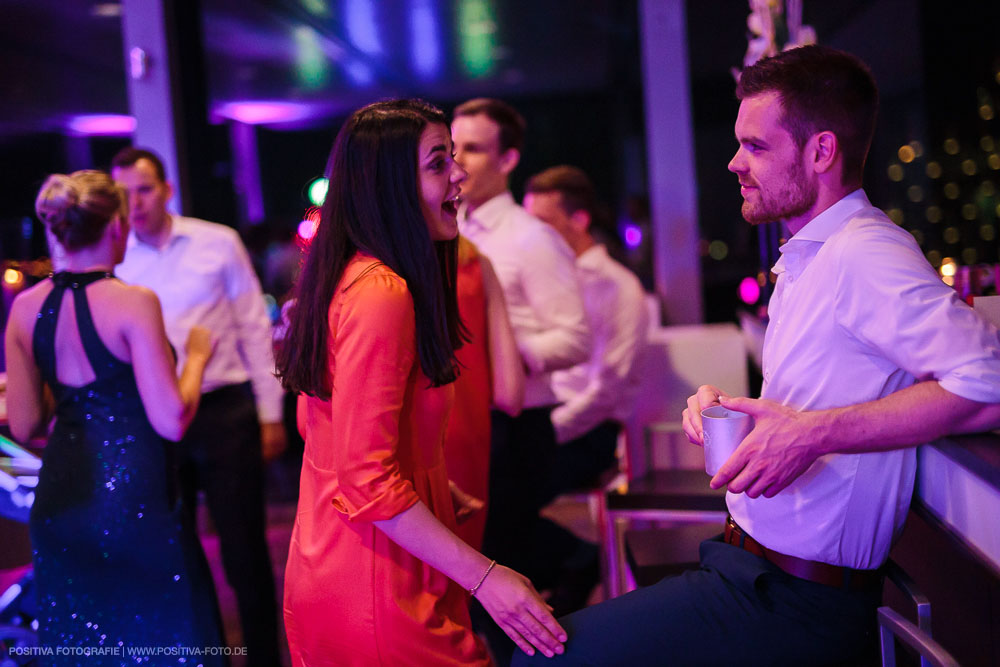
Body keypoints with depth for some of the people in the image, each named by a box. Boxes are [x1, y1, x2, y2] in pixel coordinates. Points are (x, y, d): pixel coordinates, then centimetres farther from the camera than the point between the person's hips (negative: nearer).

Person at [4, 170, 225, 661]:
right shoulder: (133, 303, -16)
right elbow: (171, 422, -18)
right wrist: (196, 356, -2)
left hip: (58, 506, 6)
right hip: (133, 506, -6)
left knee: (78, 641, 19)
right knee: (159, 641, 8)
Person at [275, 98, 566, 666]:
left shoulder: (346, 278, 9)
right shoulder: (382, 294, -23)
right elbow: (368, 482, -26)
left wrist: (434, 489, 23)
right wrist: (484, 577, -23)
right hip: (379, 594, -10)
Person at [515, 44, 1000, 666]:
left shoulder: (864, 255, -18)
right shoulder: (807, 257, 15)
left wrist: (817, 431, -29)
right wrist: (727, 403, 5)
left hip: (790, 604, -9)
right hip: (754, 567, 10)